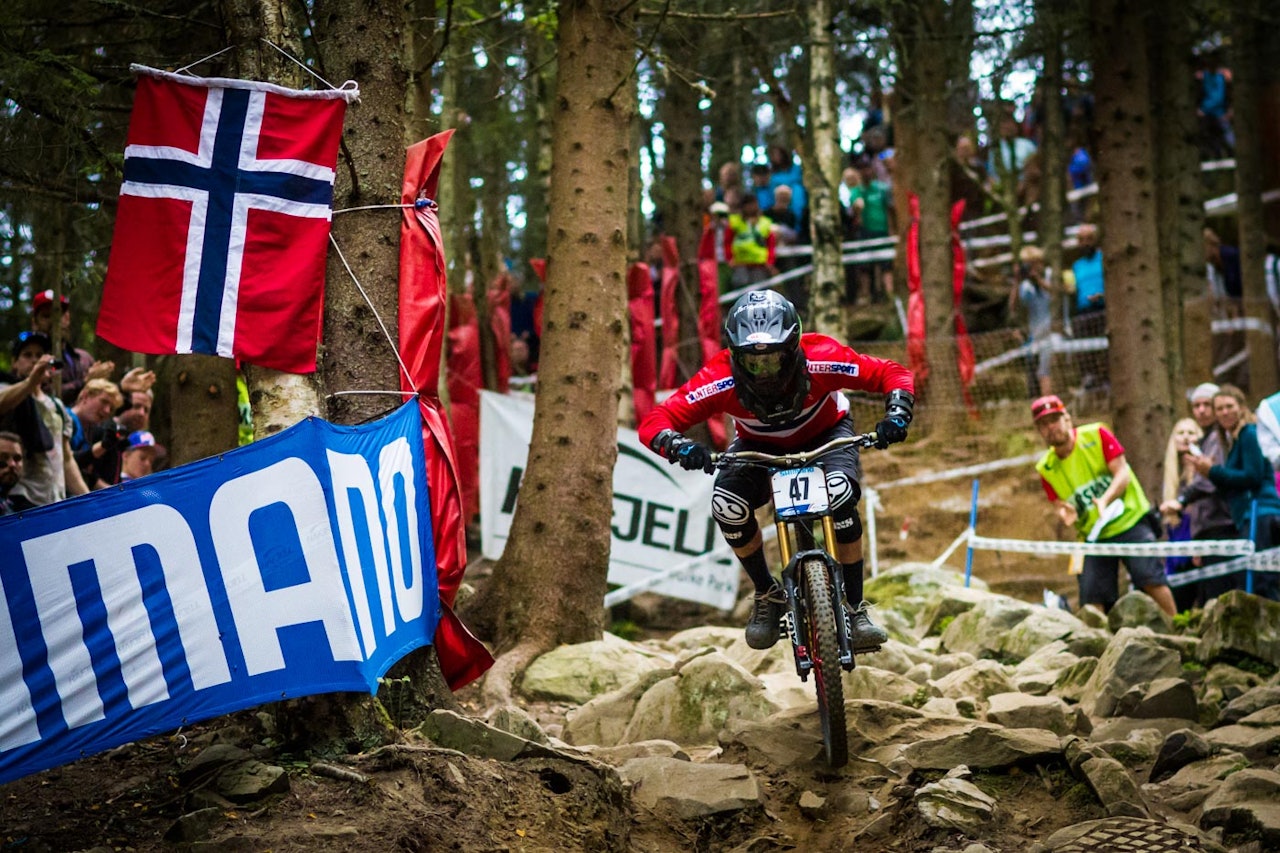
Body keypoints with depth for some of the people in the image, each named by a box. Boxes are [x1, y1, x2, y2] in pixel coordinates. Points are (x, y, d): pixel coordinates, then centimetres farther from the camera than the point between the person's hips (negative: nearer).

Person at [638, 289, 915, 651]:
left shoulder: (820, 359, -35)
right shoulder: (721, 378, -34)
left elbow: (894, 374, -28)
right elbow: (653, 423, -35)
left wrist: (896, 417, -47)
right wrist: (679, 446, -56)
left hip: (825, 435, -1)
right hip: (759, 446, 1)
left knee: (840, 495, -32)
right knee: (727, 506, -27)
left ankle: (856, 608, -14)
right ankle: (768, 595, -1)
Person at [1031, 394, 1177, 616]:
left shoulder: (1095, 435, -5)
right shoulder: (1046, 468, 3)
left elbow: (1123, 473, -11)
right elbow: (1059, 506, 7)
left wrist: (1105, 500, -29)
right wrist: (1065, 513, -19)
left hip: (1130, 522, -3)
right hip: (1093, 537, 4)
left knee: (1150, 578, -17)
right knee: (1091, 598, -6)